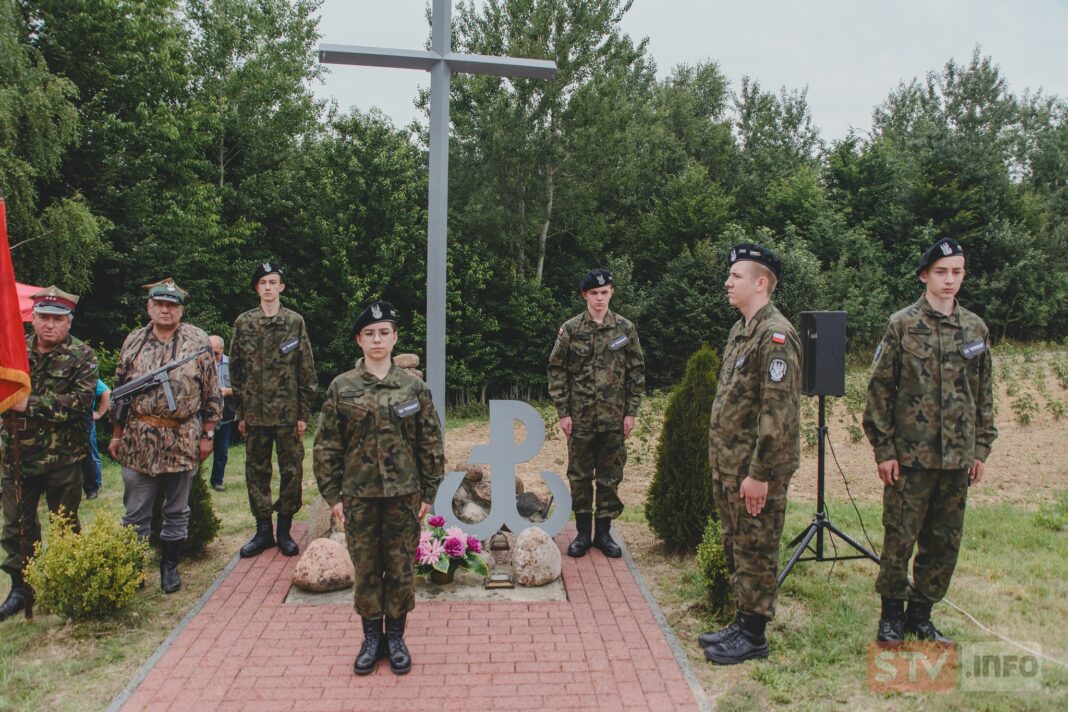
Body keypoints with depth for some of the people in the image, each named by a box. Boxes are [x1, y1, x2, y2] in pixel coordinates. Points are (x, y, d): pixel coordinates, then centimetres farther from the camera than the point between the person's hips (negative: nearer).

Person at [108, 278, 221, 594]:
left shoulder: (198, 341, -1)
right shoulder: (133, 341, 6)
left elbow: (211, 393, 0)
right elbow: (119, 390, 11)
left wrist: (207, 434, -2)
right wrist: (117, 434, 10)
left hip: (183, 440, -1)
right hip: (138, 439, 1)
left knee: (177, 511, 11)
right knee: (135, 511, 7)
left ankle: (169, 565, 25)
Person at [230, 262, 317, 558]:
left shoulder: (295, 322, 0)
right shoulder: (244, 323, 5)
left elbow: (306, 370, 0)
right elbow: (236, 370, 8)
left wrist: (304, 413, -3)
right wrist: (240, 413, 5)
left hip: (288, 412, -2)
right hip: (255, 412, 2)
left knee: (291, 471, 4)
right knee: (256, 472, 8)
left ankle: (284, 530, 17)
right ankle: (263, 530, 20)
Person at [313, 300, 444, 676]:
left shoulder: (414, 387, -1)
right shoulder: (341, 388, -2)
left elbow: (430, 443, 2)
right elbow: (326, 445, 1)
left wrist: (428, 492, 0)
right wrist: (332, 494, -2)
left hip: (404, 494, 0)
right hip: (359, 494, 0)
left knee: (401, 567, 9)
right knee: (366, 567, 9)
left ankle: (395, 637, 26)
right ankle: (371, 637, 26)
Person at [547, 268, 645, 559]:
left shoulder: (626, 329, 2)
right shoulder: (570, 329, -2)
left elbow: (636, 372, 5)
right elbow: (557, 371, -1)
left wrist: (631, 412, 0)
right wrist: (562, 412, -5)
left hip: (614, 417, 1)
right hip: (580, 417, -1)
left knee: (610, 477, 8)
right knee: (579, 475, 7)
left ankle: (603, 532, 20)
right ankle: (583, 532, 19)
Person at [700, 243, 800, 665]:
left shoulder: (776, 336, -17)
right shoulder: (740, 330, 13)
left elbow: (778, 412, -22)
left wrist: (759, 473, -22)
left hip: (755, 471, -10)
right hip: (728, 466, 10)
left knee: (755, 552, 2)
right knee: (736, 548, 18)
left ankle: (754, 637, 15)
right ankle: (743, 622, 31)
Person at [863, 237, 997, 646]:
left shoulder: (976, 329, 9)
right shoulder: (902, 326, -4)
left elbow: (984, 394, 14)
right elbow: (880, 389, -5)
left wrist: (981, 448, 11)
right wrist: (883, 448, -8)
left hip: (957, 457, 4)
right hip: (910, 455, -4)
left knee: (945, 542, 10)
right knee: (900, 537, 1)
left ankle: (921, 614, 25)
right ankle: (892, 612, 18)